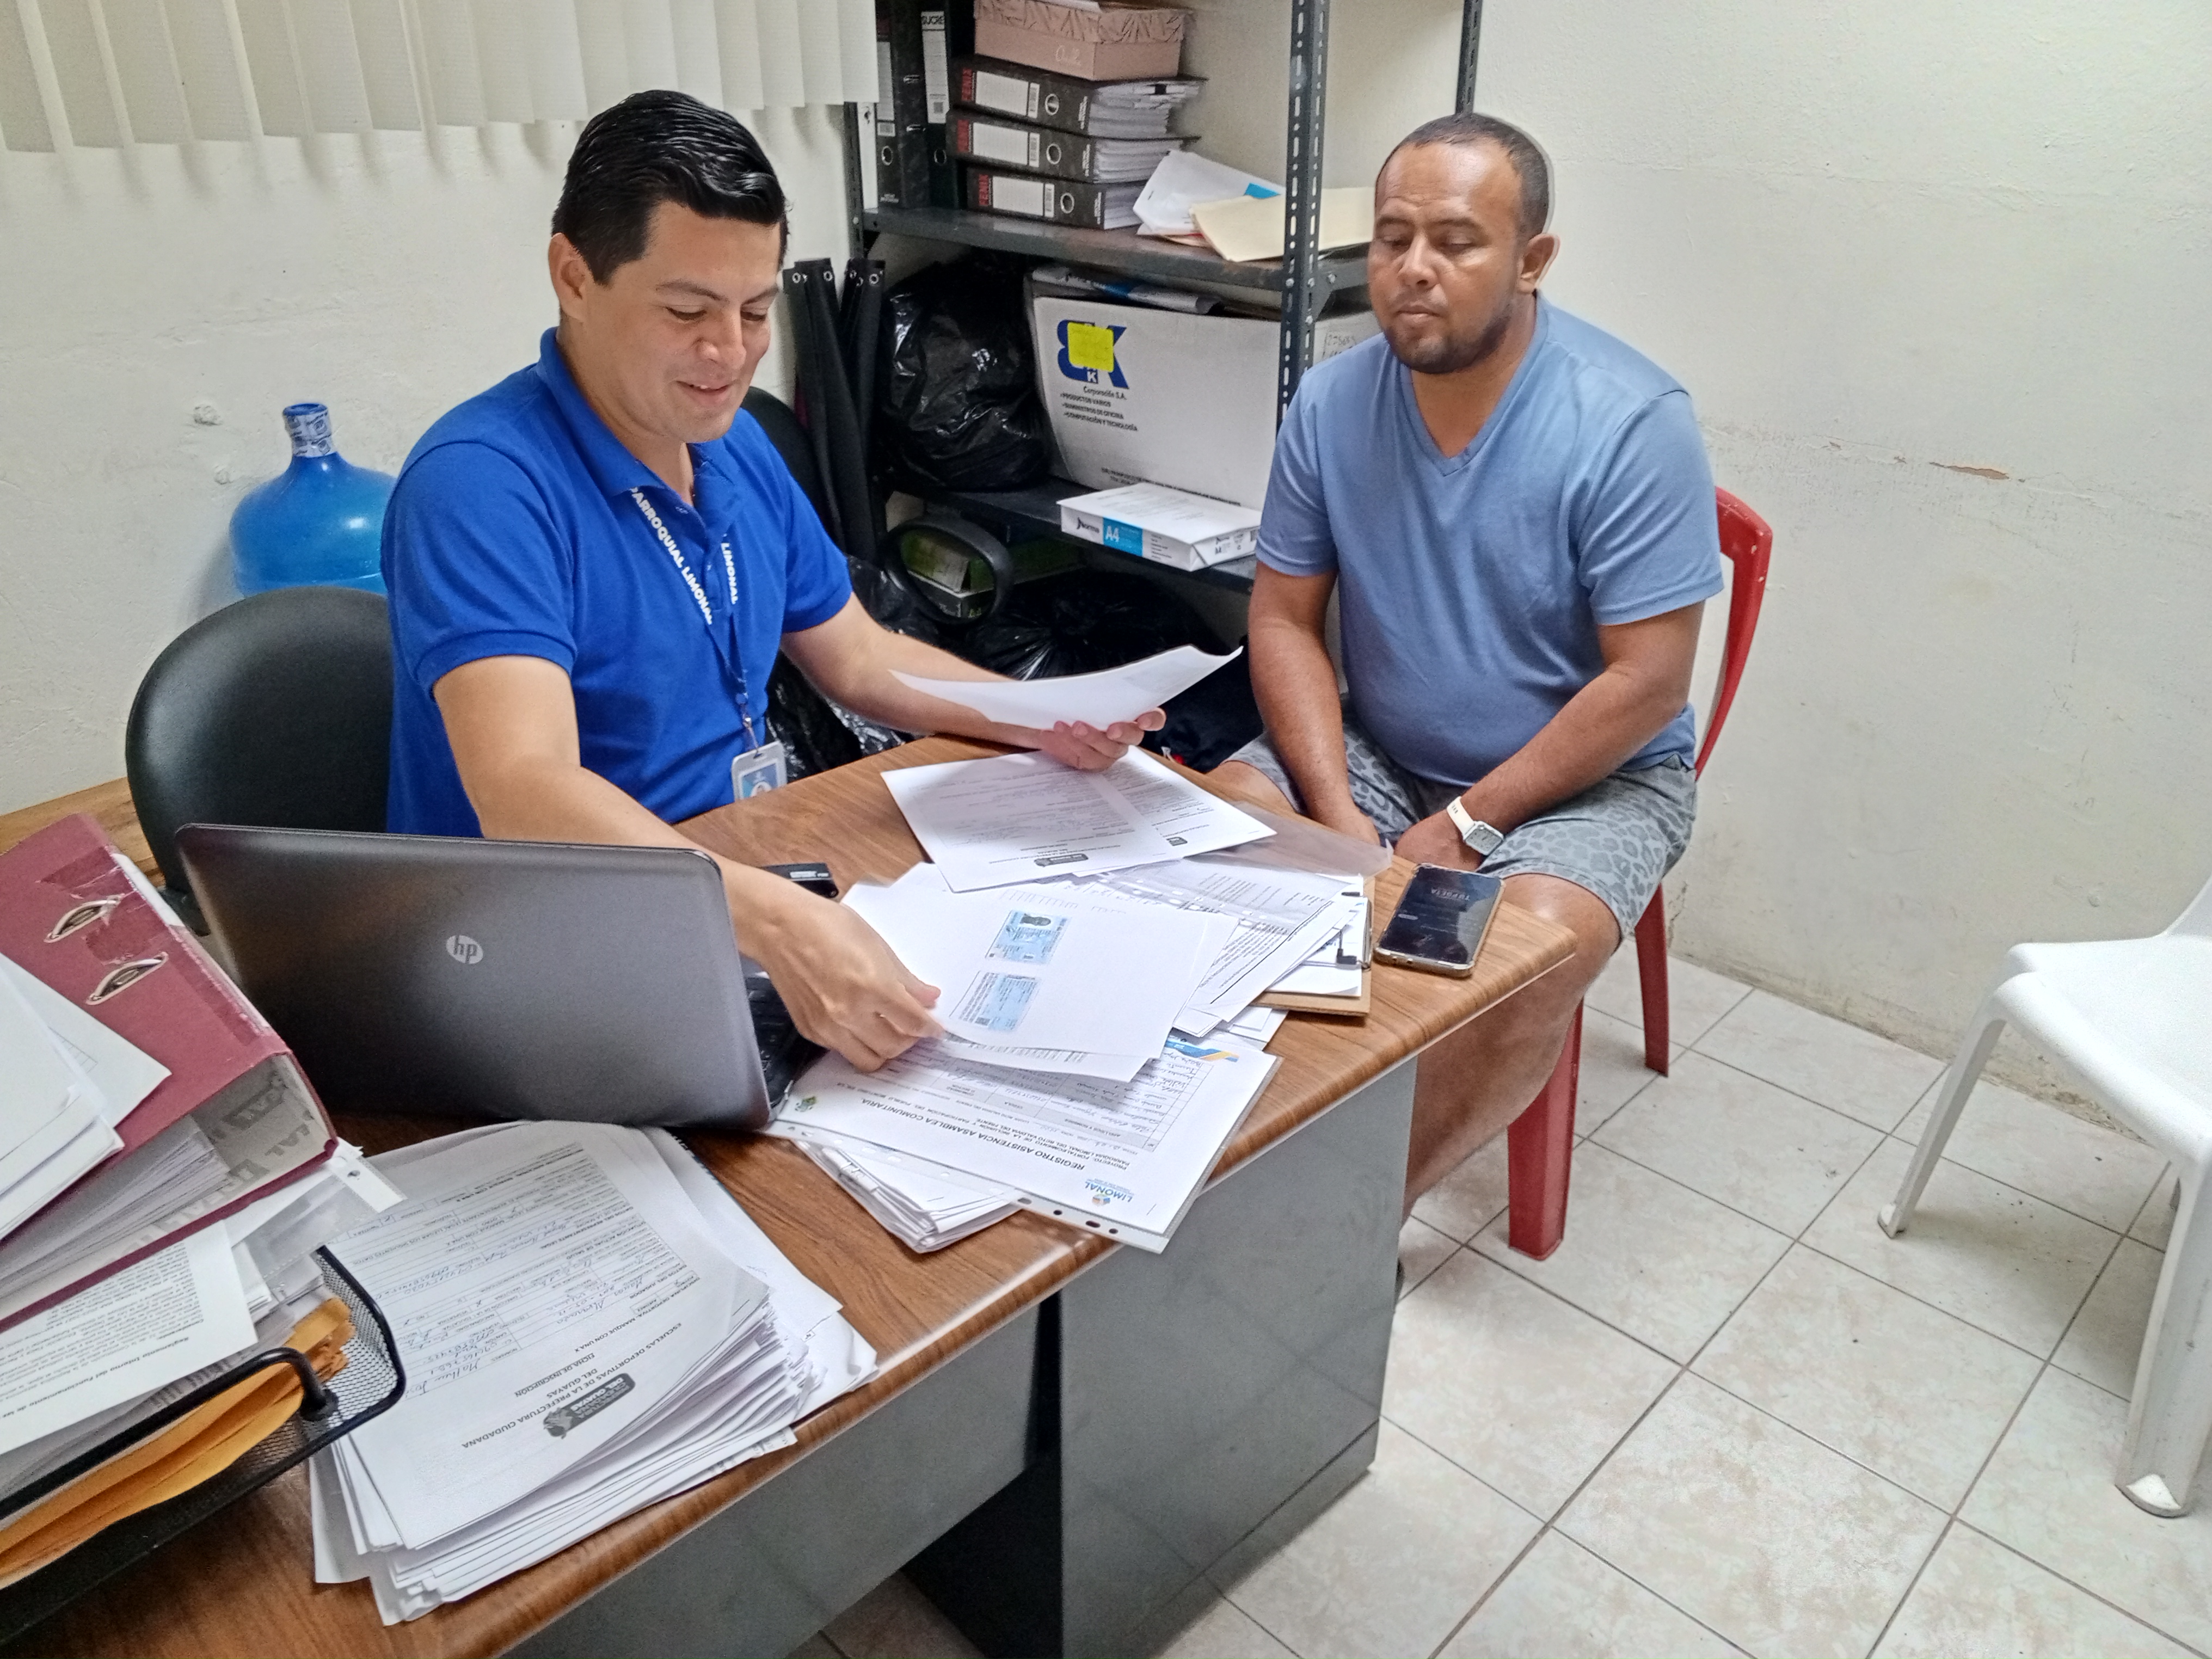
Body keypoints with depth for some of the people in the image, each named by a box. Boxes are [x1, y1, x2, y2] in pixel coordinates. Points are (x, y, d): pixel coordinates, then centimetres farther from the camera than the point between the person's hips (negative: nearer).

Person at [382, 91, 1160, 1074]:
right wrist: (774, 921, -48)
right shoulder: (481, 483, -20)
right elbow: (523, 796, -34)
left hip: (749, 895, 8)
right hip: (551, 961, -7)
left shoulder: (737, 448, 7)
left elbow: (858, 660, 15)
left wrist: (1041, 722, -1)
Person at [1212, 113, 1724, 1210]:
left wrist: (1463, 827, -19)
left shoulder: (1631, 423, -18)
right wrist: (1338, 813, -16)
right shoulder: (1330, 404, -6)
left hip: (1587, 777, -3)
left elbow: (1647, 683, -18)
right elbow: (1285, 621, -3)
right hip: (1374, 752, 4)